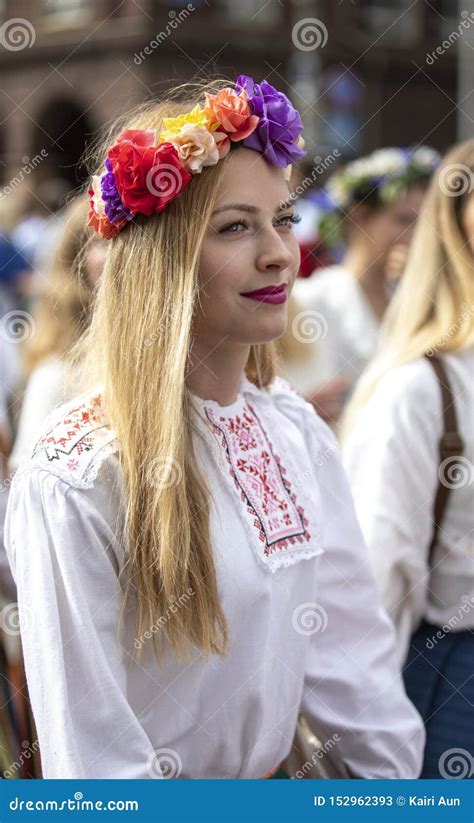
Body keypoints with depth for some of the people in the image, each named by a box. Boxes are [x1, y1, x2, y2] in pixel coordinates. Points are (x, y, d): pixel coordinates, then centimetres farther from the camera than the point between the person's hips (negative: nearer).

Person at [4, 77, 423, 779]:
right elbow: (92, 752, -23)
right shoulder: (75, 479, -25)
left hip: (274, 776, 6)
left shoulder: (297, 429, -5)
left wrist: (409, 788, -1)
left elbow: (349, 649, 1)